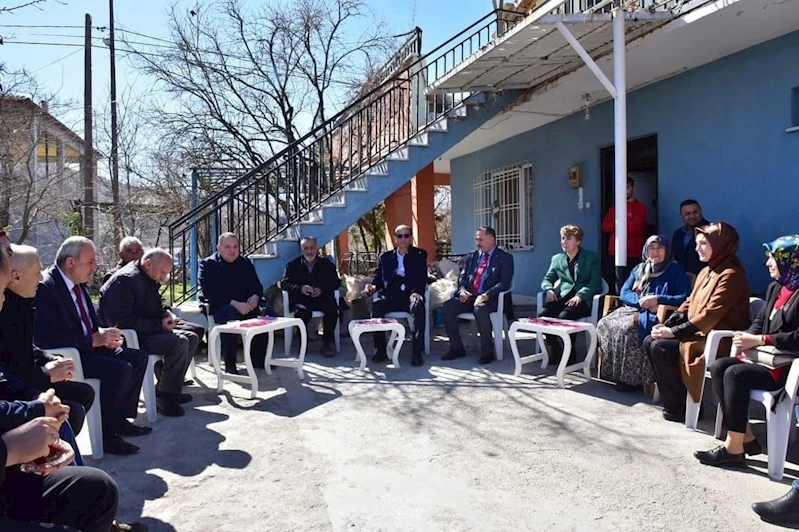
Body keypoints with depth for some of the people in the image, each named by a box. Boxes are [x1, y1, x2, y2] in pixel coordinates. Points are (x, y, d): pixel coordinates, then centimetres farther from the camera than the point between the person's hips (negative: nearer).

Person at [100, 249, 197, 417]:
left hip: (146, 332, 11)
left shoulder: (150, 280, 13)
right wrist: (159, 325, -23)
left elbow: (156, 309, 26)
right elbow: (121, 321, -27)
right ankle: (165, 397, -14)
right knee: (179, 343, -26)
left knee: (192, 338, 5)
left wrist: (167, 315, 1)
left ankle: (169, 389, 7)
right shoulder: (125, 280, -19)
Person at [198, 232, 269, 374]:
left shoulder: (246, 263, 14)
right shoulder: (207, 264, 0)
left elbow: (257, 286, 11)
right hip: (219, 306, -4)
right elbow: (209, 293, -13)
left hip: (244, 304, 4)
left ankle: (259, 358, -9)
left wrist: (255, 297, -16)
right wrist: (234, 303, -26)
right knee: (231, 314, -37)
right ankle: (229, 364, -27)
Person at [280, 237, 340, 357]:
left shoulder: (327, 264, 14)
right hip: (300, 299, -1)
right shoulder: (293, 265, 13)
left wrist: (322, 290, -11)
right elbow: (284, 283, 5)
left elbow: (336, 283, 9)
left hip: (322, 298, 1)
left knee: (332, 307, -31)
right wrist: (300, 289, -15)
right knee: (302, 311, -36)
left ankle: (326, 343, -17)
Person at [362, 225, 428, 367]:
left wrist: (416, 292, -20)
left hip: (411, 296, -2)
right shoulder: (385, 257, 20)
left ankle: (417, 352, -31)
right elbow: (379, 279, 18)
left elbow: (422, 278, 1)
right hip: (391, 297, 2)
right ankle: (380, 350, -21)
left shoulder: (420, 255, 12)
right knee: (376, 305, -30)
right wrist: (373, 287, -7)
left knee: (418, 307, -36)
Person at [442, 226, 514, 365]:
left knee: (479, 309, -38)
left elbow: (504, 283, -10)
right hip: (468, 296, 5)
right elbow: (462, 278, 15)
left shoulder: (505, 258, 2)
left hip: (490, 299, -5)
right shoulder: (471, 256, 18)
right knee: (448, 306, -21)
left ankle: (488, 351, -20)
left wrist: (486, 295, -24)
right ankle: (457, 348, -7)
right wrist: (462, 290, -9)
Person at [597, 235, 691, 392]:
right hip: (633, 309, 6)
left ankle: (633, 378, -25)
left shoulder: (676, 271, 6)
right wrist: (641, 300, -10)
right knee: (604, 324, -23)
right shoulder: (639, 269, 22)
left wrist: (657, 299, -17)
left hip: (659, 315, -6)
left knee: (628, 329, -34)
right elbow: (624, 292, 11)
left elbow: (685, 298, -7)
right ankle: (614, 372, -18)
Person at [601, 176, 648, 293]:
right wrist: (626, 224, -6)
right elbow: (605, 226, 3)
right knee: (620, 286, 2)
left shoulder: (640, 207, 2)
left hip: (634, 253, -3)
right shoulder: (614, 207, 16)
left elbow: (634, 227, -12)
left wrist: (617, 224, 1)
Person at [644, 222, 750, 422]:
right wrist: (667, 324, -3)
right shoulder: (706, 272, 13)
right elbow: (689, 304, 13)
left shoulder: (731, 275, -17)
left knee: (660, 348, -22)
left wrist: (674, 332, -23)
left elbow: (710, 315, -24)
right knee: (650, 342, -3)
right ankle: (673, 397, 5)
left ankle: (678, 407, -8)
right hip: (699, 332, 9)